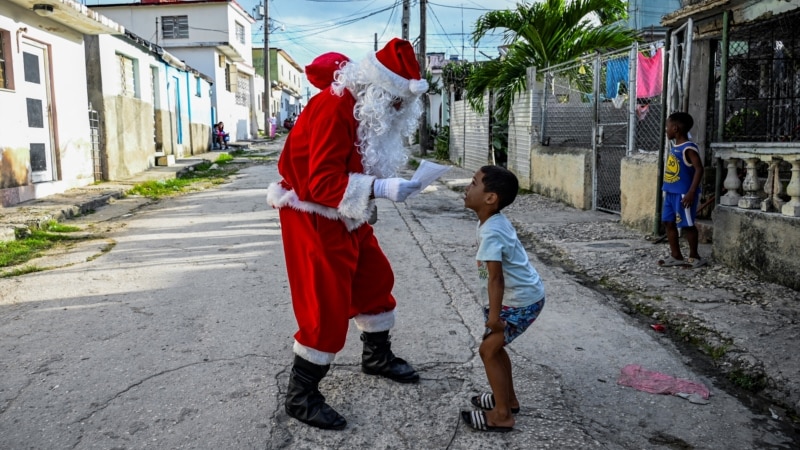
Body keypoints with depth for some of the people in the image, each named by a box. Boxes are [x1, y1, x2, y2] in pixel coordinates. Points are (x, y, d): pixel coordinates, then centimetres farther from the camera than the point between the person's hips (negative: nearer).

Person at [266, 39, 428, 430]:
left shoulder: (370, 108, 5)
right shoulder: (333, 108, -26)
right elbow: (323, 183, -30)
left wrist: (385, 187, -3)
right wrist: (382, 189, -36)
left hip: (345, 215, 10)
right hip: (312, 216, -10)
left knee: (375, 278, 17)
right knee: (327, 305, -8)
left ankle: (377, 356, 39)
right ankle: (300, 396, 8)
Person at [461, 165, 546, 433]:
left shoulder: (491, 233, -27)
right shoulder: (494, 221, 4)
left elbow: (496, 277, -30)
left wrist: (494, 315, -25)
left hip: (520, 301, -10)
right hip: (521, 295, 10)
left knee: (488, 349, -2)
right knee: (495, 345, 19)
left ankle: (502, 415, 9)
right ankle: (508, 399, 35)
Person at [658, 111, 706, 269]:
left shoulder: (688, 148, -16)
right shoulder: (674, 147, 11)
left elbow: (699, 169, -21)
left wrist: (691, 192, -25)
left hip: (683, 194, -9)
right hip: (671, 193, 9)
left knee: (687, 225, 1)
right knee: (668, 223, 10)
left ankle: (694, 257, 14)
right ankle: (676, 256, 19)